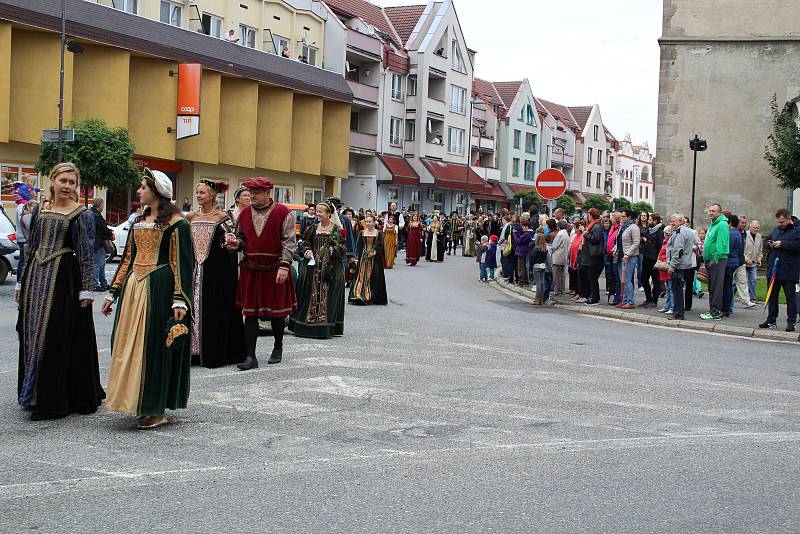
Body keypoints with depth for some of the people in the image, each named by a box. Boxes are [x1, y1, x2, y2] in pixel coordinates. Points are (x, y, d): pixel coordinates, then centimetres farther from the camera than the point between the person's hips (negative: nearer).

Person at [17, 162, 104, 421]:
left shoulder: (82, 214, -3)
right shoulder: (39, 211, 13)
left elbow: (86, 254, -7)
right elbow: (31, 248, 18)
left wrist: (86, 290, -12)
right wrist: (22, 283, 17)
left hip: (64, 279, -6)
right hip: (36, 278, 6)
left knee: (55, 338, -5)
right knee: (32, 336, 9)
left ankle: (52, 401, 2)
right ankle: (34, 395, 22)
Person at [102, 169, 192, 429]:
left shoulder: (175, 222, -7)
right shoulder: (139, 221, 16)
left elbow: (181, 262, -12)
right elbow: (128, 259, 19)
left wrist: (180, 300, -19)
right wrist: (113, 293, 17)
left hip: (158, 290, -8)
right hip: (133, 289, 8)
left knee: (154, 346, -4)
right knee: (130, 345, 8)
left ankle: (156, 409, 5)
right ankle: (139, 403, 20)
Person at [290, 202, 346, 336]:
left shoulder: (337, 229, -1)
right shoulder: (313, 228, 9)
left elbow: (343, 249, -1)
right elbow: (305, 243, 16)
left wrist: (333, 250, -18)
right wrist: (307, 251, -4)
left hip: (331, 268, -3)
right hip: (313, 266, 3)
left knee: (327, 296, -3)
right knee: (311, 295, 2)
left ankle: (325, 327, 3)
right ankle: (307, 326, 7)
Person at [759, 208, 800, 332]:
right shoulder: (776, 230, 16)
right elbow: (766, 240, 27)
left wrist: (782, 244, -19)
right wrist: (769, 244, 4)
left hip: (789, 272, -7)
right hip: (773, 270, 7)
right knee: (772, 296, 11)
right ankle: (771, 320, 19)